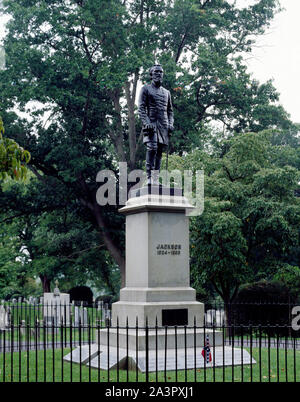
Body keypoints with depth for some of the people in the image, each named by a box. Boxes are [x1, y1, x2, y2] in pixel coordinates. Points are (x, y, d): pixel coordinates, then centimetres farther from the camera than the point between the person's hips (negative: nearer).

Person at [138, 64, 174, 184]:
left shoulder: (166, 92, 23)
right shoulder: (146, 89, 8)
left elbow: (170, 110, 24)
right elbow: (141, 108, -1)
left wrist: (171, 124, 6)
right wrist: (146, 123, -15)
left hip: (164, 125, 5)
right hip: (152, 123, -5)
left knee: (160, 150, -1)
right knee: (152, 148, -19)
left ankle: (156, 178, -1)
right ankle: (149, 177, -21)